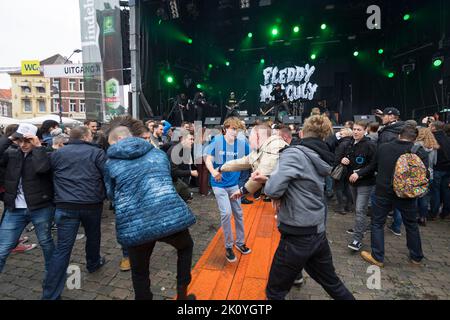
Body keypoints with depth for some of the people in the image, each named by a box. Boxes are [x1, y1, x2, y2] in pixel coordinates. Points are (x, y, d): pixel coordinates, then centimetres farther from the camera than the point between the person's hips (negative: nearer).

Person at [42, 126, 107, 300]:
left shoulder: (57, 153, 8)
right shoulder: (96, 152, -2)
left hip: (65, 205, 2)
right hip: (92, 204, -1)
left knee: (62, 248, 3)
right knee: (93, 235, 24)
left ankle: (50, 295, 5)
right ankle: (93, 263, 47)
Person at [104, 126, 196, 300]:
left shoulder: (110, 163, 9)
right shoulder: (158, 153, 16)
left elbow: (111, 195, 22)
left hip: (135, 226, -1)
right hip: (171, 215, 1)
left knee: (140, 273, 22)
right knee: (186, 247, 30)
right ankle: (182, 293, 33)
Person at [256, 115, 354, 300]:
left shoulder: (294, 153, -18)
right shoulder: (322, 159, 6)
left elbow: (272, 189, -29)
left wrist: (275, 196, -7)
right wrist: (267, 178, 3)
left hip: (297, 238, -8)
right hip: (318, 234, 8)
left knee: (274, 292, 12)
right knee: (332, 283, 28)